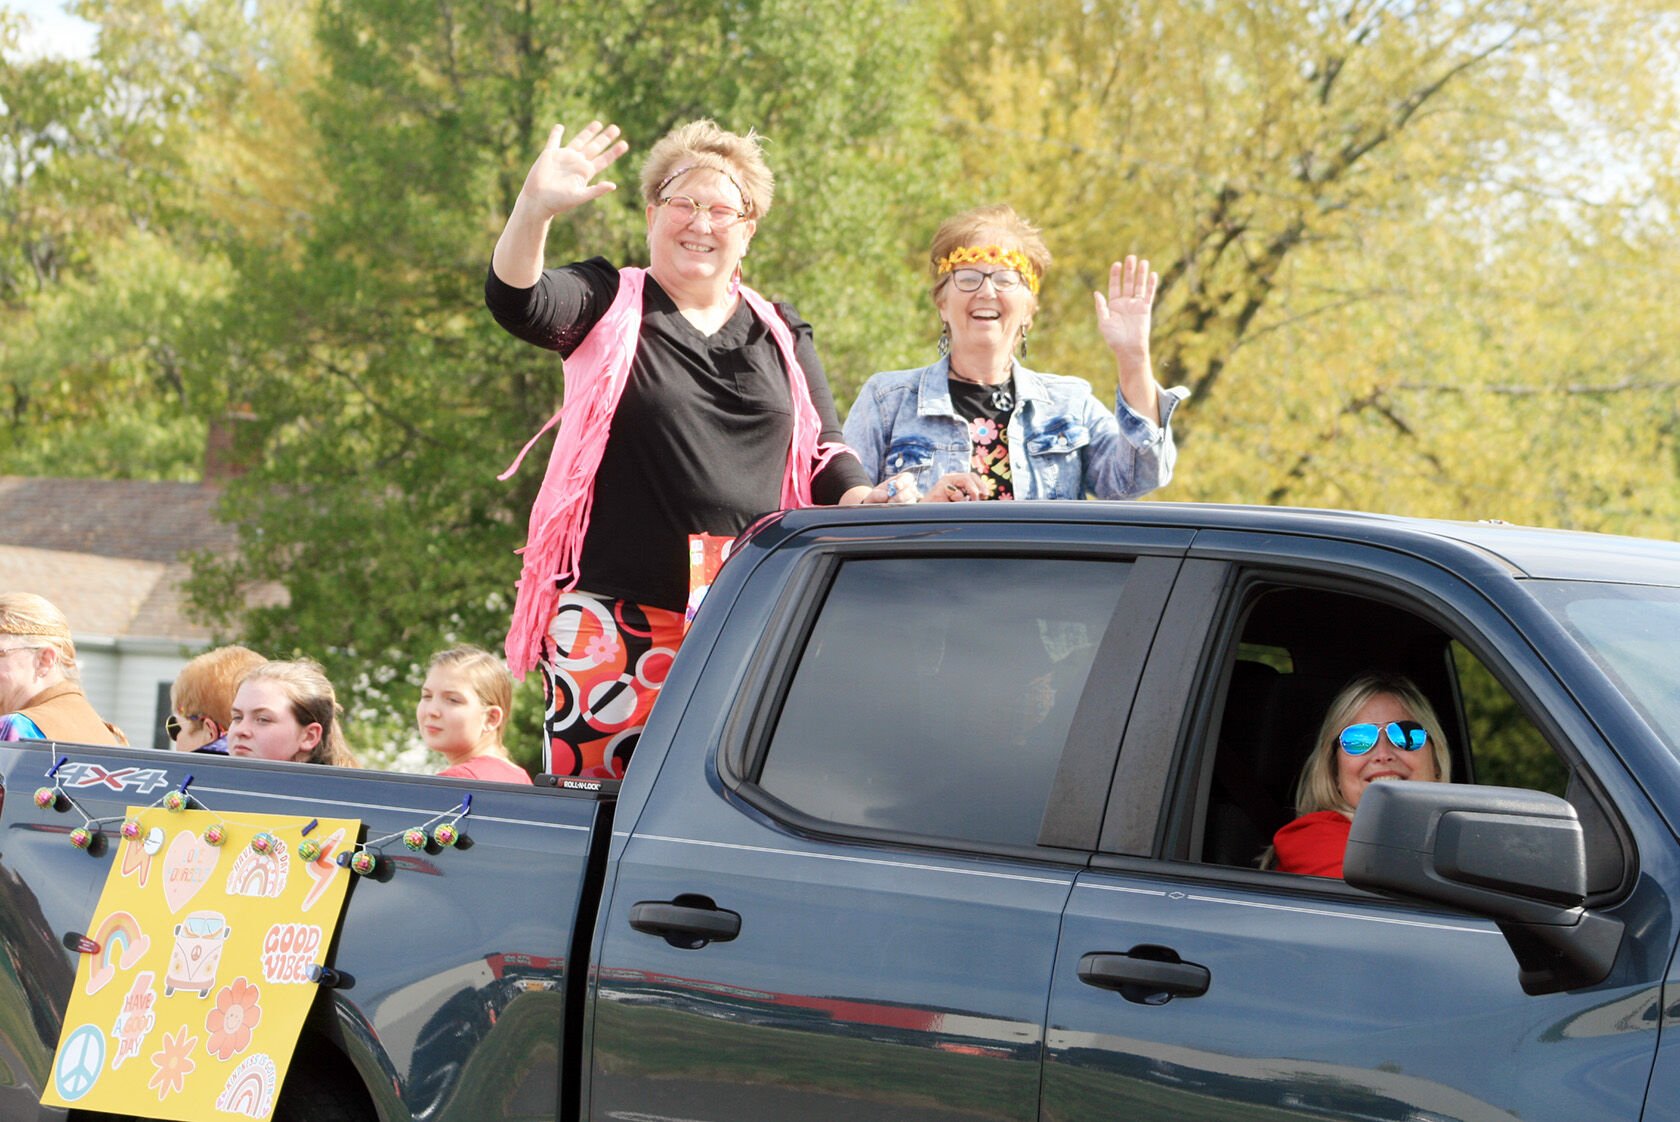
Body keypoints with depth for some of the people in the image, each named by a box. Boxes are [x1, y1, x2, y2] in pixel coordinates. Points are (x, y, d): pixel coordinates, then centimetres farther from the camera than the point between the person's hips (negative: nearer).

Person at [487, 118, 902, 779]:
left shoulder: (781, 334, 17)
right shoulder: (609, 307, 7)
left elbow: (825, 458, 17)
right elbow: (517, 302, -12)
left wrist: (865, 501, -6)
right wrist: (535, 208, -31)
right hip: (614, 618, -3)